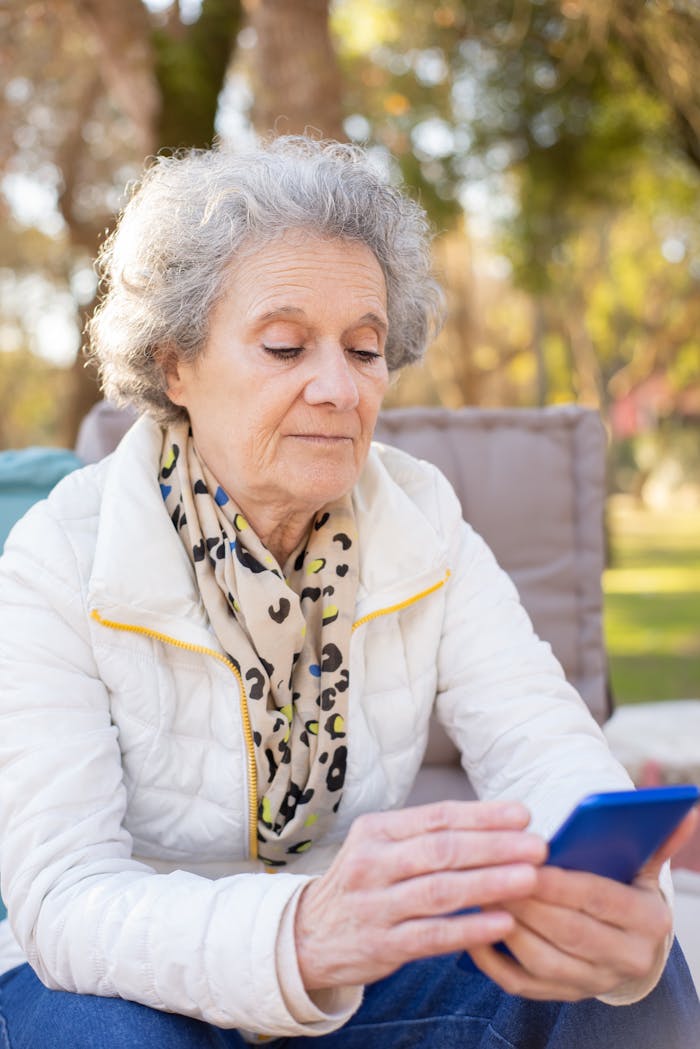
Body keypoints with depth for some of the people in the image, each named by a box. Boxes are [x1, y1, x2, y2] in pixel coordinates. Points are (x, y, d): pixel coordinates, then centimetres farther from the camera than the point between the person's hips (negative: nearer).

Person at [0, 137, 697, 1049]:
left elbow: (543, 745, -17)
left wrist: (616, 895, -42)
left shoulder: (424, 530, -6)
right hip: (130, 976, -2)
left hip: (364, 963, 2)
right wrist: (302, 934, -48)